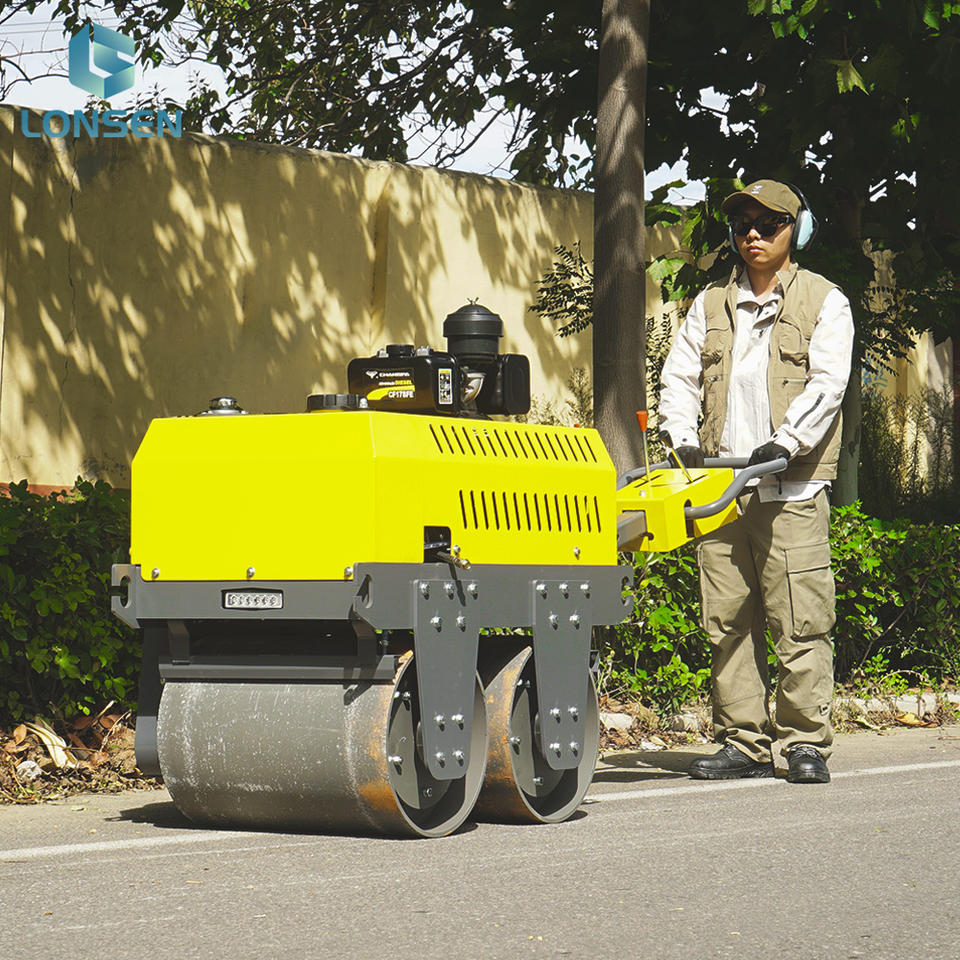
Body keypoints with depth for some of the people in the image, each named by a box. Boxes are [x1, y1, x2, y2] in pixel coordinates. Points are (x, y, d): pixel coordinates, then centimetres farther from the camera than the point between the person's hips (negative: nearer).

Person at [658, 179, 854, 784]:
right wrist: (684, 441, -5)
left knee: (800, 621, -6)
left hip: (793, 489, -4)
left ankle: (806, 744, -1)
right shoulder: (710, 307, 18)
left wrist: (783, 443, -19)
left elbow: (827, 383, -6)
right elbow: (679, 379, 13)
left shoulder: (825, 303, 6)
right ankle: (743, 744, 9)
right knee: (729, 623, 3)